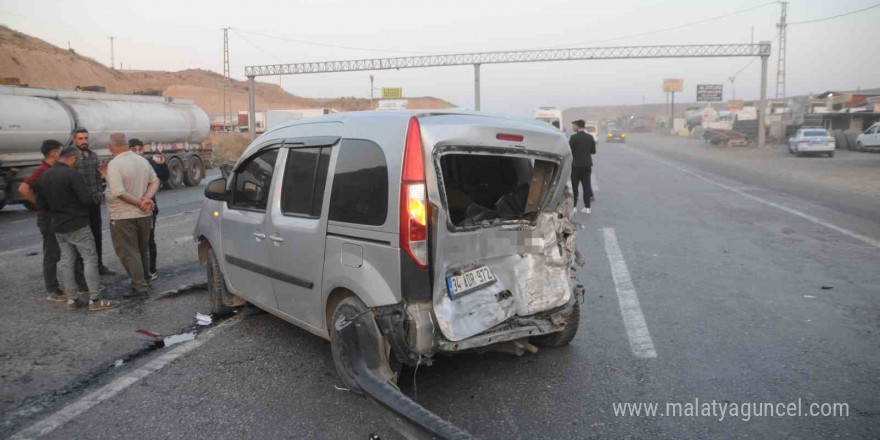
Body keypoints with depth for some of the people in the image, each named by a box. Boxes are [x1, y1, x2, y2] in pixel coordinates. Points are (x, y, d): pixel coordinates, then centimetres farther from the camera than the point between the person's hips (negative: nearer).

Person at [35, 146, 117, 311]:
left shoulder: (44, 177, 8)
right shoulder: (72, 174, -16)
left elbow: (40, 204, 11)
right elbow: (87, 198, -21)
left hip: (58, 226, 8)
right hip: (77, 225, -7)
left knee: (66, 261, 12)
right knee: (90, 259, -3)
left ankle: (72, 298, 14)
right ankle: (95, 300, -6)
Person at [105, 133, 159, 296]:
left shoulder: (114, 164, -17)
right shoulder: (142, 160, 3)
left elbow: (118, 192, -25)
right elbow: (155, 181, 4)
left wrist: (139, 202, -15)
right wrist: (146, 199, -9)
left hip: (123, 217, -6)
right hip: (144, 215, 6)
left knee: (129, 253, 2)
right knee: (143, 251, 19)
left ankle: (140, 287, 1)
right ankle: (144, 281, 29)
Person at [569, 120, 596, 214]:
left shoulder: (574, 137, -11)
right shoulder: (590, 137, 3)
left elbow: (570, 150, -11)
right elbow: (593, 151, 6)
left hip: (576, 165, -4)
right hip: (587, 165, 4)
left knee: (574, 186, 4)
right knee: (586, 186, 7)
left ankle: (573, 206, 6)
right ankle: (587, 207, 7)